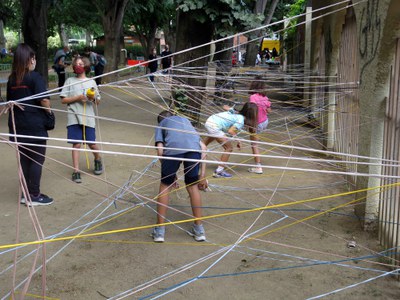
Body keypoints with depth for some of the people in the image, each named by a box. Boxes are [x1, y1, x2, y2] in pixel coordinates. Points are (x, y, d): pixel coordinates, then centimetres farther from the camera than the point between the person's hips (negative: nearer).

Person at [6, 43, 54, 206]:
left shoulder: (12, 79, 7)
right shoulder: (35, 77, -12)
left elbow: (10, 101, 14)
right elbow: (44, 100, -19)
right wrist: (49, 111, -2)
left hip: (17, 125, 6)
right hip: (35, 126, -6)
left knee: (24, 159, 15)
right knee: (37, 160, 5)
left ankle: (26, 194, 23)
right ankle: (34, 196, 10)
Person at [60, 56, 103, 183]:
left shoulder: (91, 82, 12)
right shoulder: (70, 81, 7)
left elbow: (98, 102, 16)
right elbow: (63, 100, 1)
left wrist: (94, 98, -7)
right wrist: (78, 98, -10)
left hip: (88, 118, 1)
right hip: (74, 117, -1)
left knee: (91, 144, 1)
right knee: (76, 144, -5)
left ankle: (98, 160, 31)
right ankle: (76, 171, 1)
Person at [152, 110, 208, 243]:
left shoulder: (161, 124, 34)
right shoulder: (185, 120, 42)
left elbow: (160, 150, 14)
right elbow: (203, 147, 28)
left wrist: (170, 174, 23)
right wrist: (202, 175, 27)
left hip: (173, 148, -2)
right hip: (194, 148, 2)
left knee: (165, 186, 17)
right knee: (192, 186, 20)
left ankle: (160, 230, 21)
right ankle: (199, 229, 26)